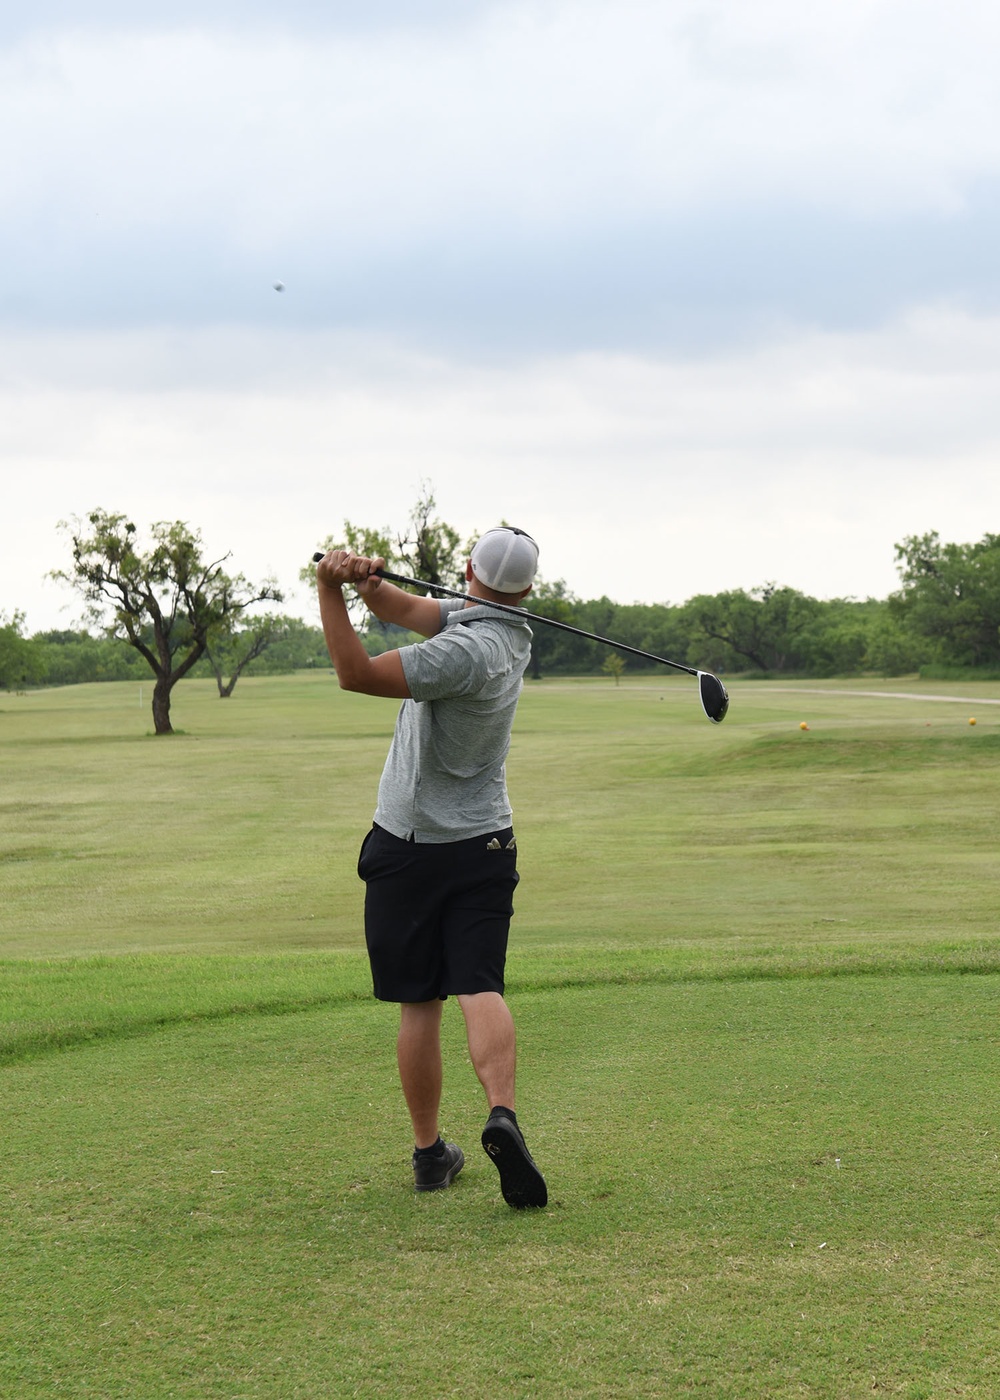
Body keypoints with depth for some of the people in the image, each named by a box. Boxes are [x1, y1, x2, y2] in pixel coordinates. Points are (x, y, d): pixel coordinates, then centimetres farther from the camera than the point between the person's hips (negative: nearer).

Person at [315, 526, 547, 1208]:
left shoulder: (468, 651, -21)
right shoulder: (512, 628, 2)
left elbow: (358, 673, -24)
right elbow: (404, 608, 4)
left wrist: (331, 589, -23)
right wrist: (369, 580, -17)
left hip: (408, 846, -5)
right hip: (483, 846, 5)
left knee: (419, 1005, 6)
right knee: (480, 988, -6)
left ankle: (430, 1152, 11)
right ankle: (503, 1114, -30)